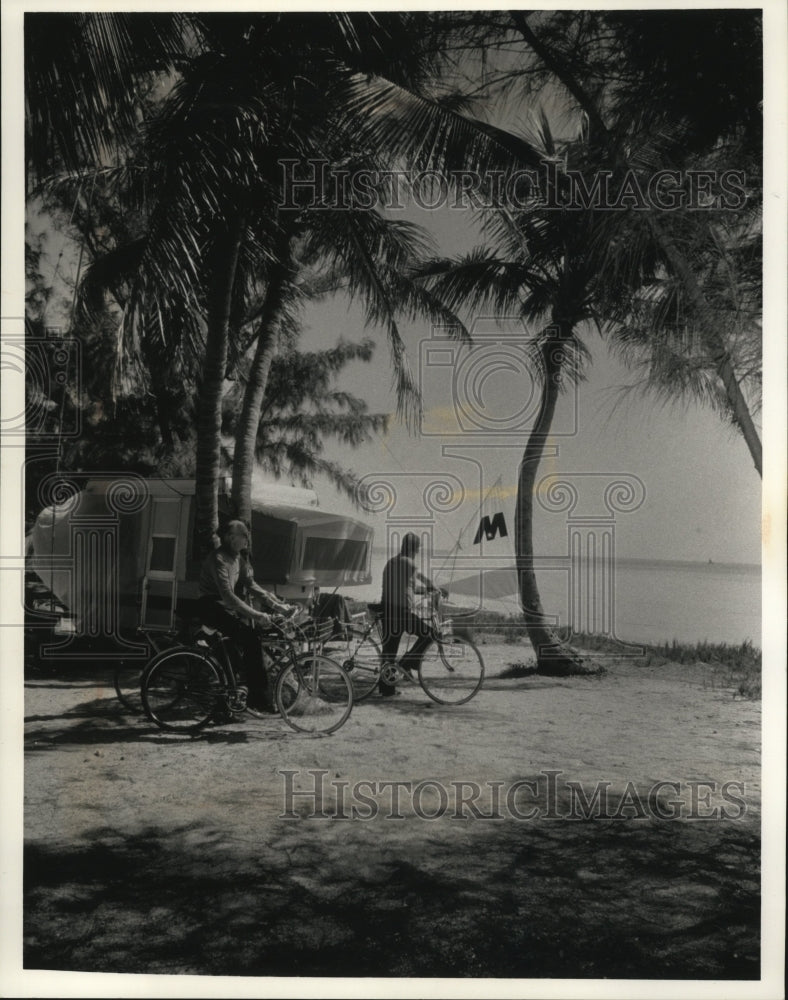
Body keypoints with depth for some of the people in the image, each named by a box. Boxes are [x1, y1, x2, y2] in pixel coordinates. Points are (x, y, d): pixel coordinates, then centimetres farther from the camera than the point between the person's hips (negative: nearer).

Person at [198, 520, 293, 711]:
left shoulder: (237, 558, 11)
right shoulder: (218, 559, -19)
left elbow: (250, 584, 12)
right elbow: (228, 596, -28)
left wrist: (276, 604, 0)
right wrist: (256, 615, -33)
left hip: (226, 607, 10)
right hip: (212, 608, -10)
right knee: (251, 640, -23)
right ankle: (259, 698, -22)